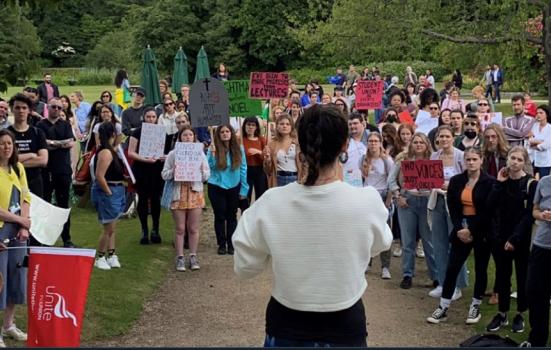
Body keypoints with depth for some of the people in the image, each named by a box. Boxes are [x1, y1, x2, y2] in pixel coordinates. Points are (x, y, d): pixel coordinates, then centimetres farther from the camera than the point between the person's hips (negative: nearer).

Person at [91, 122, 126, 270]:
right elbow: (99, 176, -24)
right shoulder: (106, 152, -20)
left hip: (115, 191, 10)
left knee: (112, 227, 17)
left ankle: (111, 255, 26)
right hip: (107, 192, -10)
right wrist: (108, 192, -18)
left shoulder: (110, 150, 9)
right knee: (109, 228, -1)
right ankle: (100, 258, 12)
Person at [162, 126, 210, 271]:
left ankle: (193, 257, 14)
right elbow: (164, 175, 2)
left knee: (193, 228, 4)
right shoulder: (173, 154, 3)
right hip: (178, 193, -1)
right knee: (180, 228, 2)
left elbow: (207, 176, 9)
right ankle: (180, 258, 9)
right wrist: (173, 171, -16)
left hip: (195, 192, 1)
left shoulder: (200, 153, 9)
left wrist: (202, 171, -12)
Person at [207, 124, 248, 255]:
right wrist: (212, 153, -25)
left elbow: (243, 169, 2)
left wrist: (243, 189, 0)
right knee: (220, 216, 6)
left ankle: (231, 244, 17)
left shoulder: (238, 149, -2)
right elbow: (209, 166, -13)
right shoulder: (213, 148, -6)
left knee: (231, 216, 8)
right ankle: (221, 244, 15)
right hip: (216, 187, -1)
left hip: (234, 187, 1)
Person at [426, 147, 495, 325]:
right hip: (461, 230, 3)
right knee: (451, 268, -1)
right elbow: (452, 207, 2)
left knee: (480, 269, 8)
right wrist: (460, 229, -11)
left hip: (482, 231, -3)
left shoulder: (489, 182, -8)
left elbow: (488, 211, -11)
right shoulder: (456, 181, 4)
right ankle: (443, 308, 4)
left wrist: (472, 231, -14)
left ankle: (476, 307, 21)